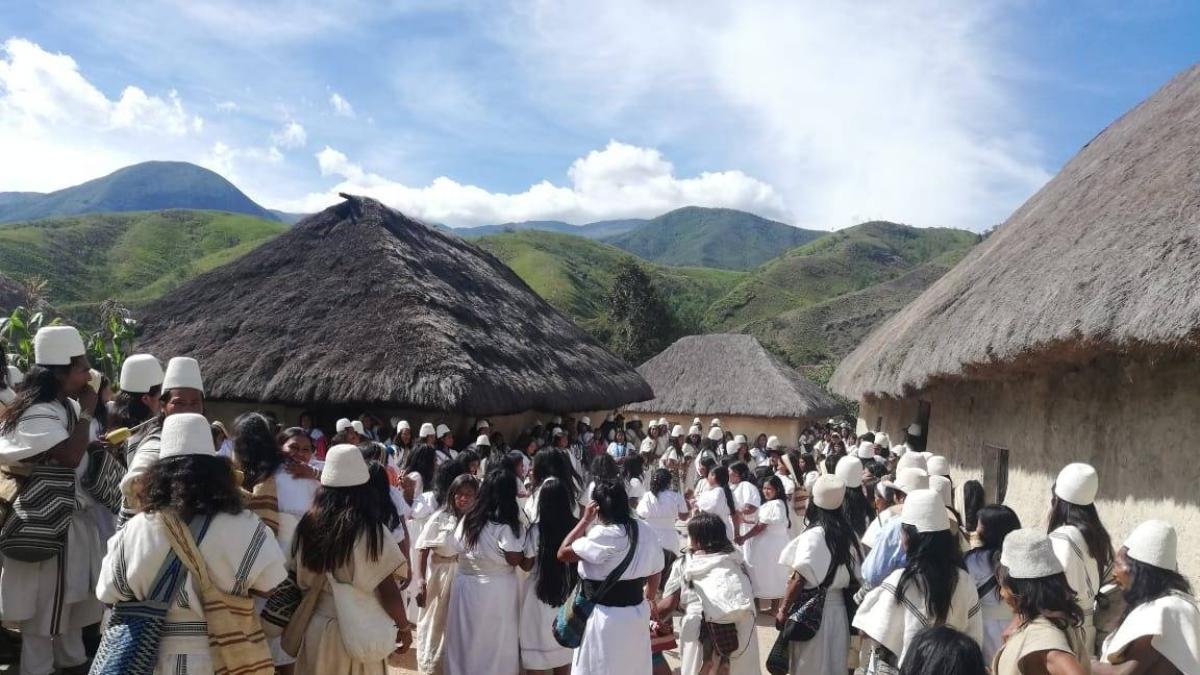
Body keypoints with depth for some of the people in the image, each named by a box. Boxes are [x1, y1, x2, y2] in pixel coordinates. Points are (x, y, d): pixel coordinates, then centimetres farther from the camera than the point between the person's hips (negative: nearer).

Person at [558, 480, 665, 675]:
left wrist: (585, 520, -8)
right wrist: (649, 600, 29)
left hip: (607, 618, -7)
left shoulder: (604, 535, -22)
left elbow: (563, 553, -15)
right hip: (638, 614, 7)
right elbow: (656, 571, 12)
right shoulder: (646, 531, 1)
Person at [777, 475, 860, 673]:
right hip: (838, 607, 6)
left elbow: (799, 578, -20)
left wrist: (783, 609, -13)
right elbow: (854, 576, 7)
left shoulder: (813, 535, -16)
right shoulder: (848, 533, 2)